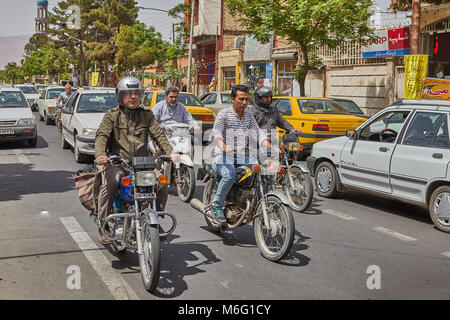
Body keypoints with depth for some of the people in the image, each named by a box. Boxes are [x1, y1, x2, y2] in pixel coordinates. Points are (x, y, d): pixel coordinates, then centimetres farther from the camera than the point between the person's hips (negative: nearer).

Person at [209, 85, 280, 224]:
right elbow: (216, 132, -20)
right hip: (222, 156, -6)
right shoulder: (224, 113, -6)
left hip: (241, 156, 6)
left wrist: (271, 147, -12)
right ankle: (216, 207, -17)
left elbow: (258, 132, 6)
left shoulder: (249, 114, 13)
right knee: (230, 175, -35)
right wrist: (223, 146, -43)